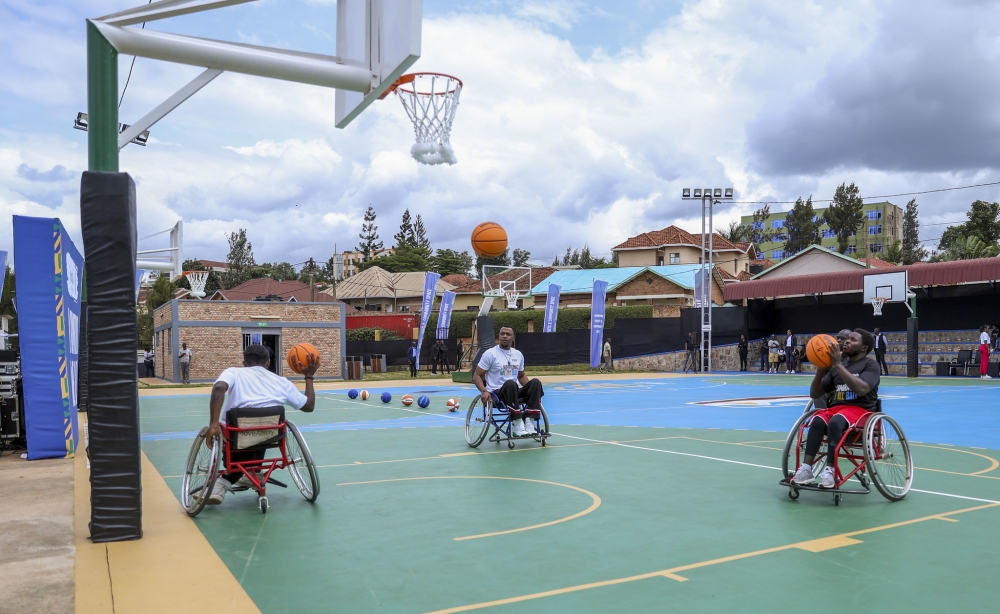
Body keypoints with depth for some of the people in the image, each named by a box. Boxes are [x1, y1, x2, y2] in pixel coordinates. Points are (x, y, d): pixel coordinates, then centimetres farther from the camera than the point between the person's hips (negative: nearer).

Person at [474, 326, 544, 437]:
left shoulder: (518, 355, 13)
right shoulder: (490, 353, -3)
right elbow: (476, 376, -3)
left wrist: (534, 390, 7)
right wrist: (484, 391, -23)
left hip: (515, 393, 5)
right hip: (497, 394, -5)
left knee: (536, 382, -21)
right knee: (510, 383, -37)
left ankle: (528, 421, -27)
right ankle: (517, 425, -32)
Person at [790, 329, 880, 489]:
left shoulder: (871, 365, 1)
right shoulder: (837, 365, 16)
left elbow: (861, 389, -21)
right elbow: (815, 394, 15)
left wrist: (838, 364, -20)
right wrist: (820, 370, -2)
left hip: (860, 410, -4)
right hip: (836, 408, 4)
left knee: (835, 422, -37)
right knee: (817, 421, -30)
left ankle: (830, 470, -34)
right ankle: (806, 469, -36)